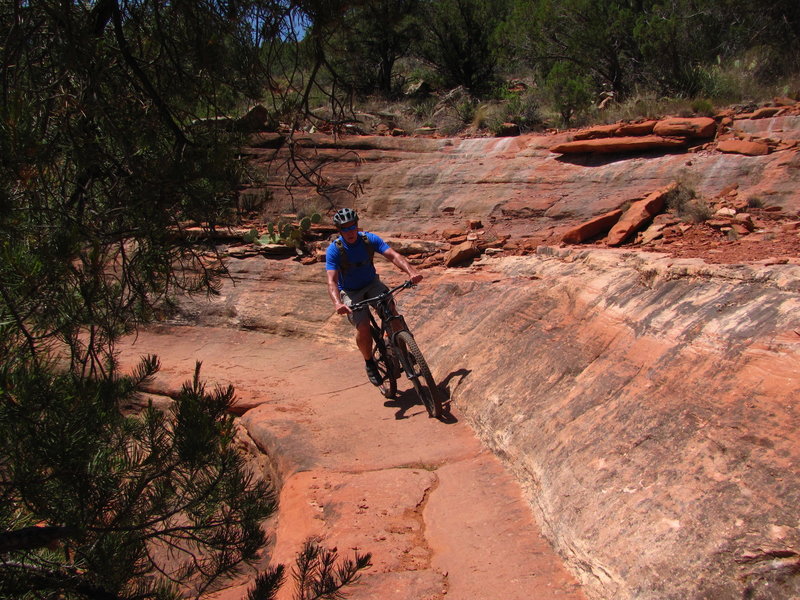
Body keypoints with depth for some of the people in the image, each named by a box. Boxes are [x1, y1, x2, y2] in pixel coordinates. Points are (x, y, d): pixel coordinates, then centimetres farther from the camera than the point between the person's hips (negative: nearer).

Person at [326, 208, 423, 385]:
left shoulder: (369, 239, -13)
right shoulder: (334, 250, -20)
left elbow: (393, 255, -24)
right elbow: (332, 281, -29)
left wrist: (411, 271, -42)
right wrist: (337, 303, -49)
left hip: (372, 284, 2)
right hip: (350, 292, -2)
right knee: (363, 327, -23)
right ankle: (370, 364, 3)